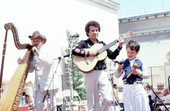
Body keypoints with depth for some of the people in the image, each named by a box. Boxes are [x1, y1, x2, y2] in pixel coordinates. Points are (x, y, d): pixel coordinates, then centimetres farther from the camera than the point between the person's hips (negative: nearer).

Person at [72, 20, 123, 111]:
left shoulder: (101, 44, 17)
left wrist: (119, 47, 2)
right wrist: (89, 53, -20)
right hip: (90, 74, -3)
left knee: (108, 99, -9)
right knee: (93, 103, 0)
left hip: (102, 73, 4)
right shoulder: (84, 43, 3)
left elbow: (112, 56, 15)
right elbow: (74, 51, -16)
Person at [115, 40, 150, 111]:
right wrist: (119, 68, -7)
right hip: (127, 88, 2)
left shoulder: (140, 62, 3)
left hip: (138, 87, -1)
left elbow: (147, 75, 6)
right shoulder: (124, 63, 7)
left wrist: (139, 73, -10)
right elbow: (117, 75, 10)